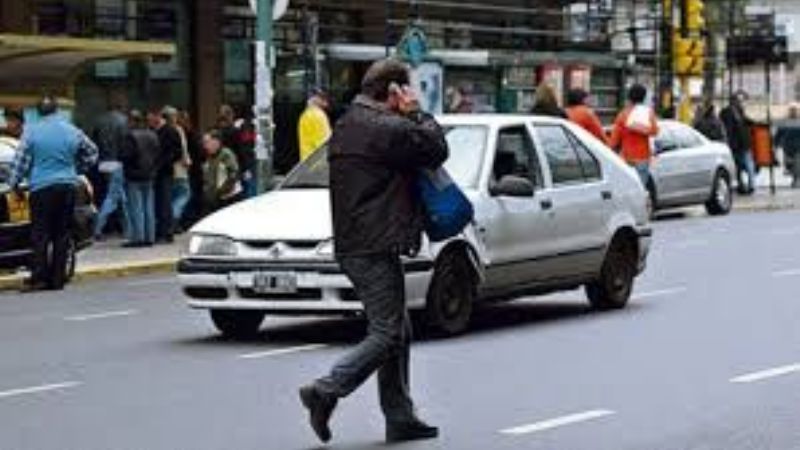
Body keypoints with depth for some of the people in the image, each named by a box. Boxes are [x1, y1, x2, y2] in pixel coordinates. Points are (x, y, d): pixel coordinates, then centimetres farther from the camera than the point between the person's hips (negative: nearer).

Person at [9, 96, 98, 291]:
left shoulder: (32, 131, -5)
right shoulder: (72, 132, 5)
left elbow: (21, 160, -4)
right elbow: (92, 153, 18)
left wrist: (14, 184, 6)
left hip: (42, 188, -3)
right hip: (67, 187, 3)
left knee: (40, 234, -1)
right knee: (62, 235, 7)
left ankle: (39, 277, -7)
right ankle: (58, 279, 7)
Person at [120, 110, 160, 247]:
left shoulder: (131, 136, -15)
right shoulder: (153, 135, 8)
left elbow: (126, 156, -17)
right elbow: (158, 155, 12)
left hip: (134, 176, -7)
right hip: (149, 176, 7)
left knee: (136, 209, -4)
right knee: (149, 208, 9)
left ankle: (137, 237, -6)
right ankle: (149, 237, 11)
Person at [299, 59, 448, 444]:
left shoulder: (346, 127, 17)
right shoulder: (388, 129, -15)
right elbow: (437, 149, -7)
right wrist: (415, 112, 2)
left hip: (352, 246, 10)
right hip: (375, 248, -10)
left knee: (397, 332, 14)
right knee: (387, 334, -7)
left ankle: (400, 417, 15)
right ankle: (326, 391, -14)